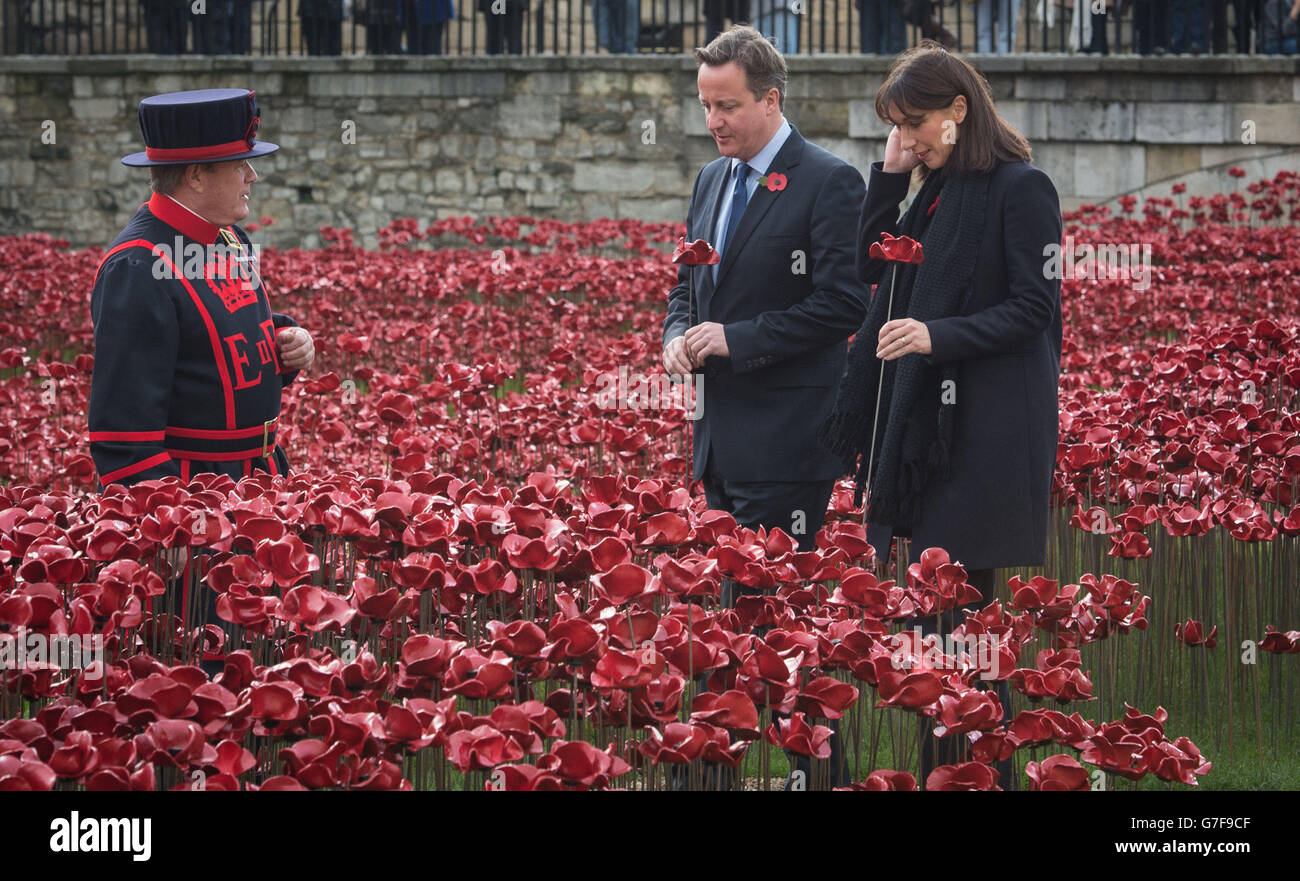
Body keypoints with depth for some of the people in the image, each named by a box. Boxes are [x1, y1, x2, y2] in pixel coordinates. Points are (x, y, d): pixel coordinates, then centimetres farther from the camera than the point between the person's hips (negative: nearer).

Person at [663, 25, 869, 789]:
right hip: (722, 432, 8)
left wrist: (735, 338, -16)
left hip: (786, 437, -8)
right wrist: (679, 336, 3)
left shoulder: (830, 183, -9)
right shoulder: (712, 180, 16)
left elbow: (842, 305, -15)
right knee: (734, 597, 11)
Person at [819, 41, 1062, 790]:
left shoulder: (1021, 189, -9)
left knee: (961, 604, -10)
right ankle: (944, 770, 12)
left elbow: (1034, 308, -13)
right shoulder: (936, 190, 15)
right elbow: (873, 265, 12)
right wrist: (889, 177, 2)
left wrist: (938, 335, -24)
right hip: (927, 417, 8)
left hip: (987, 432, -8)